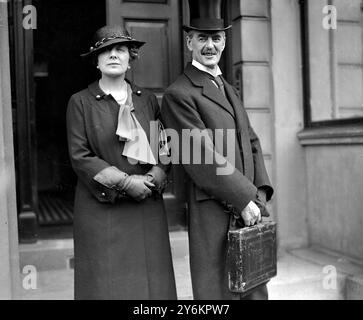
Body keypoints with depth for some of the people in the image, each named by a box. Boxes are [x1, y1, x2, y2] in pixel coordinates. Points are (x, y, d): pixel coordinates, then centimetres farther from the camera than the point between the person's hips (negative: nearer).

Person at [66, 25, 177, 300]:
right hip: (102, 209, -2)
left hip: (147, 208, 3)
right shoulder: (81, 102, 2)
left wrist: (155, 177, -10)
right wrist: (125, 182, -13)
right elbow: (80, 156, -5)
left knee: (151, 283, 4)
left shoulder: (148, 100, 11)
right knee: (106, 283, 1)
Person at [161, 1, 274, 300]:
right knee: (219, 290, 3)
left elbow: (252, 143, 14)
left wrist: (260, 193, 1)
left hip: (251, 209, 8)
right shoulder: (178, 95, -8)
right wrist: (243, 199, -15)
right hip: (214, 216, -7)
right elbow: (202, 157, -15)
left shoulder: (230, 90, 18)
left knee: (255, 288, 15)